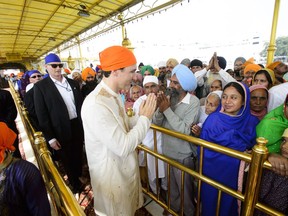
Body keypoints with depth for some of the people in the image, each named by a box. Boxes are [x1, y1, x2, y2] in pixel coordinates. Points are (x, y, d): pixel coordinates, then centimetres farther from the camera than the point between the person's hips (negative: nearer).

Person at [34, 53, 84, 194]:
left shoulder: (73, 83, 5)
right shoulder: (40, 86, -8)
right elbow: (41, 115, -9)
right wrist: (50, 138, -11)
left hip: (78, 126, 4)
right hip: (61, 131, -3)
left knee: (78, 155, 21)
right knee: (67, 160, 16)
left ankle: (79, 176, 48)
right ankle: (74, 183, 40)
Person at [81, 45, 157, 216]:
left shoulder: (115, 95, 0)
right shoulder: (96, 105, -31)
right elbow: (123, 147, -31)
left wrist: (144, 115, -7)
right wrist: (145, 118, -22)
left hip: (125, 169, 8)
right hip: (112, 175, -8)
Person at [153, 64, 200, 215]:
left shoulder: (193, 102, -20)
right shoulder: (168, 98, -5)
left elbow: (185, 130, -27)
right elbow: (156, 123, -5)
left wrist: (167, 109, -27)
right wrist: (160, 108, -24)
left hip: (183, 155, -5)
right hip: (167, 151, 5)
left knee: (185, 188, 19)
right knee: (171, 185, 27)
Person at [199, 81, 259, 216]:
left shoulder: (252, 122, -8)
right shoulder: (213, 119, -15)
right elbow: (203, 148, -16)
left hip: (235, 174, 2)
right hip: (212, 172, -2)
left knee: (229, 203, 24)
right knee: (210, 203, 19)